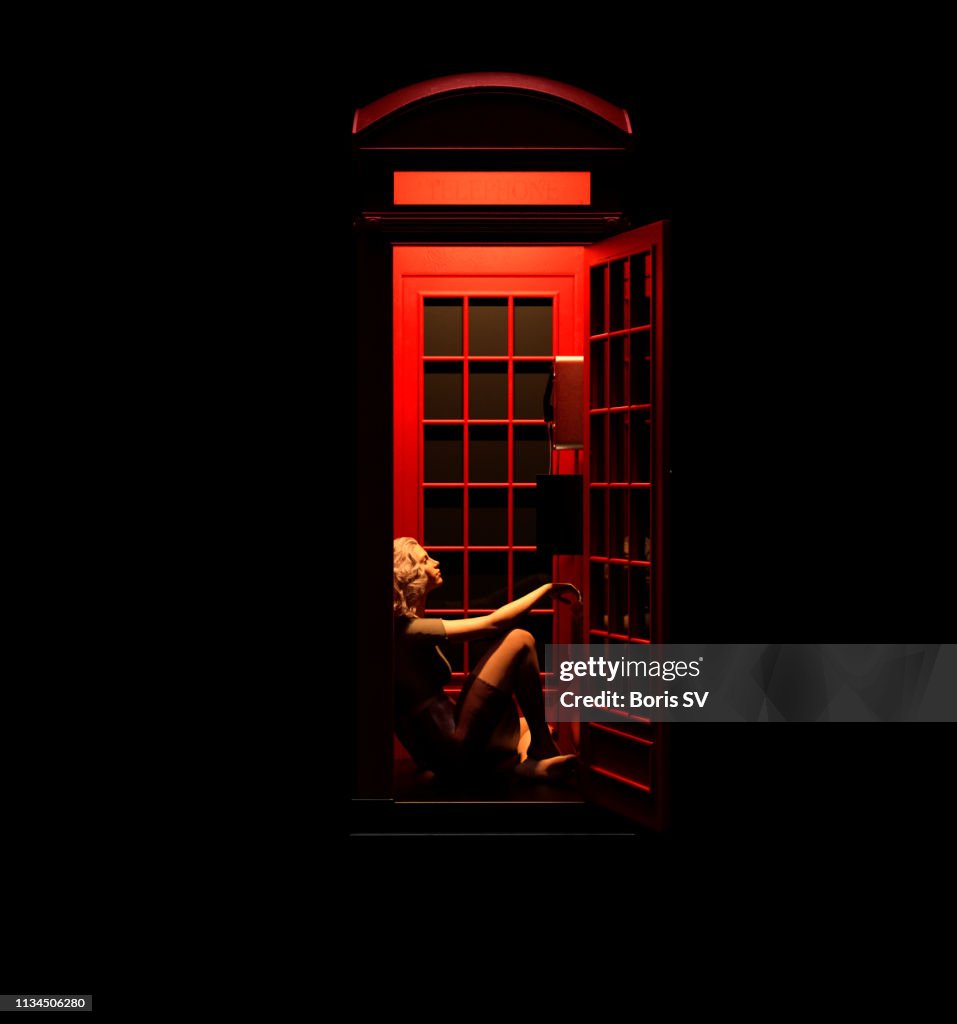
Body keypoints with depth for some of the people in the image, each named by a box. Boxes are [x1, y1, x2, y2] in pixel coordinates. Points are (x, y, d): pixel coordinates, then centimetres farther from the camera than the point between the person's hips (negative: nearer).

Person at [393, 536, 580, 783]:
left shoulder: (409, 630, 16)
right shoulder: (412, 631, -13)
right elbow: (493, 623, -15)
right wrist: (546, 588, -4)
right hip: (456, 750, -10)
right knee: (520, 639, -9)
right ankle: (543, 752, -2)